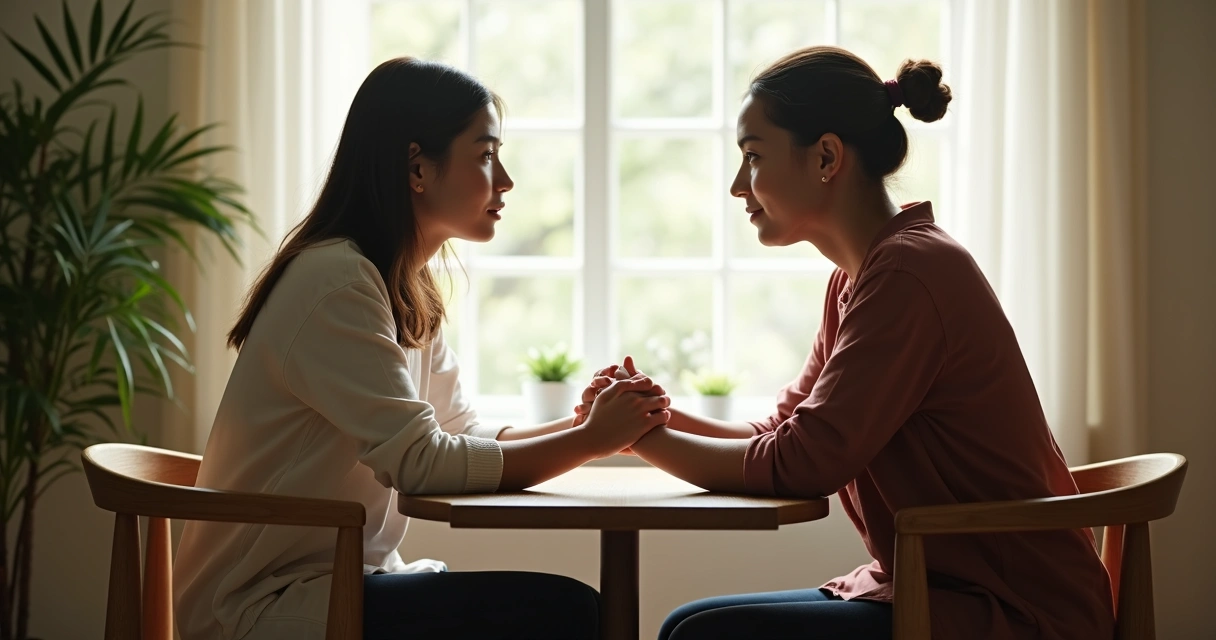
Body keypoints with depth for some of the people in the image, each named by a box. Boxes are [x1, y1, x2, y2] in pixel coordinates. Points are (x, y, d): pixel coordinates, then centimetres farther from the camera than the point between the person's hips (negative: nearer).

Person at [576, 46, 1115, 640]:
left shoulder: (907, 272, -19)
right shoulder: (856, 277, 13)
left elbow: (802, 464, -21)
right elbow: (783, 432, 12)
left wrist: (647, 438, -7)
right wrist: (666, 417, -4)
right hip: (934, 587, 9)